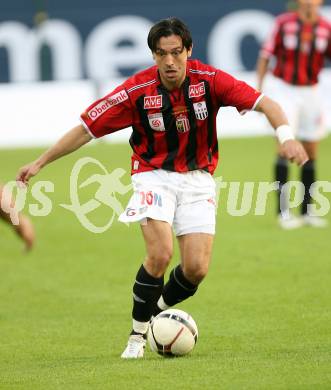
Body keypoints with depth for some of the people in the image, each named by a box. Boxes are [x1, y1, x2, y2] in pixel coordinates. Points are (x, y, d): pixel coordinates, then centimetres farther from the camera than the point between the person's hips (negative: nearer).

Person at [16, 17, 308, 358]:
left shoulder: (208, 80, -13)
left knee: (197, 268, -10)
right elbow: (87, 128, -7)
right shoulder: (137, 90, -15)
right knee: (160, 255, -24)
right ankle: (137, 334, -4)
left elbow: (263, 103, -15)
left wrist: (286, 136, -34)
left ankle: (157, 312, 21)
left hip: (198, 179, 2)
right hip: (154, 176, -2)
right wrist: (41, 162, -7)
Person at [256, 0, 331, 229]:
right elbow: (266, 56, -2)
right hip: (285, 90, -3)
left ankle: (306, 211, 17)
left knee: (311, 152, 6)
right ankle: (283, 212, -13)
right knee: (284, 146, -13)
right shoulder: (284, 23, -8)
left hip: (310, 92, 3)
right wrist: (258, 90, -4)